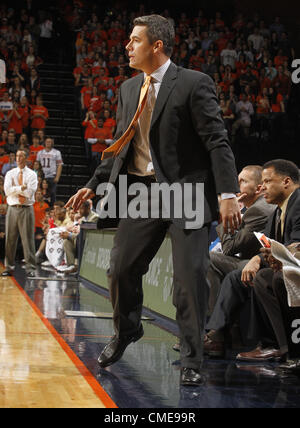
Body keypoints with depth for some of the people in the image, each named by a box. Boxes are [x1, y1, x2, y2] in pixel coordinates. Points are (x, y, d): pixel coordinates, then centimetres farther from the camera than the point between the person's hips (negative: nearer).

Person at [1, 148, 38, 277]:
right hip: (12, 208, 2)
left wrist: (15, 189, -5)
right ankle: (9, 267, 8)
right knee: (10, 238, 2)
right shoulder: (10, 174, 11)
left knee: (28, 238, -4)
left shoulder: (32, 174, 5)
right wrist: (22, 188, -10)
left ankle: (30, 268, -1)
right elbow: (7, 190, -5)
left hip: (26, 209, -2)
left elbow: (30, 192, -9)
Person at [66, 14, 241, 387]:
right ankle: (126, 332, 37)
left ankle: (191, 361, 7)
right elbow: (120, 146, 19)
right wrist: (93, 186, 13)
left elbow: (217, 142, -13)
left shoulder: (194, 84, -9)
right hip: (143, 190, 6)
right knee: (122, 266, 9)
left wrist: (228, 194, -21)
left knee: (190, 276, -7)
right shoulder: (128, 89, 11)